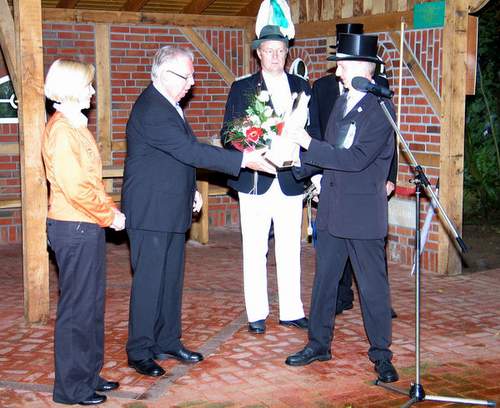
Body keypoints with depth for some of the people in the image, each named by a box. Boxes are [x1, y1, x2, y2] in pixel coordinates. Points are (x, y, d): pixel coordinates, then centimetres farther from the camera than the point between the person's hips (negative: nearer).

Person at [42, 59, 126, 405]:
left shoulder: (76, 126, 15)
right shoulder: (61, 130, -16)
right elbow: (75, 187, -21)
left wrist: (110, 211, 7)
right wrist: (109, 215, -11)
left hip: (88, 227, 10)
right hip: (74, 228, -10)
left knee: (92, 302, 16)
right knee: (77, 306, -1)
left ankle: (89, 374, 27)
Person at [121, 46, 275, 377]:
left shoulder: (169, 105, 12)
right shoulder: (150, 111, -21)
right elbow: (190, 150, -26)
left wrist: (191, 189, 13)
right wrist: (243, 160, -26)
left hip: (173, 209, 10)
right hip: (151, 212, -10)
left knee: (172, 279, 14)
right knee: (149, 282, -2)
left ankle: (168, 342, 25)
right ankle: (140, 351, 9)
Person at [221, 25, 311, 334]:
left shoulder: (301, 87, 9)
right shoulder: (242, 88, 3)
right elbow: (228, 135, 1)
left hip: (291, 180, 2)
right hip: (255, 180, -2)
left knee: (290, 250, 9)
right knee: (254, 251, 5)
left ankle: (291, 311, 19)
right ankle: (257, 314, 15)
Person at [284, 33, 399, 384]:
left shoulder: (381, 110, -15)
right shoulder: (340, 104, 11)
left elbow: (356, 159, -23)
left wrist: (308, 143, -21)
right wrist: (300, 163, 5)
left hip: (364, 213, -7)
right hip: (332, 210, 8)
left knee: (373, 286, 3)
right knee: (324, 281, 15)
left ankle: (381, 354, 16)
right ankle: (319, 344, 28)